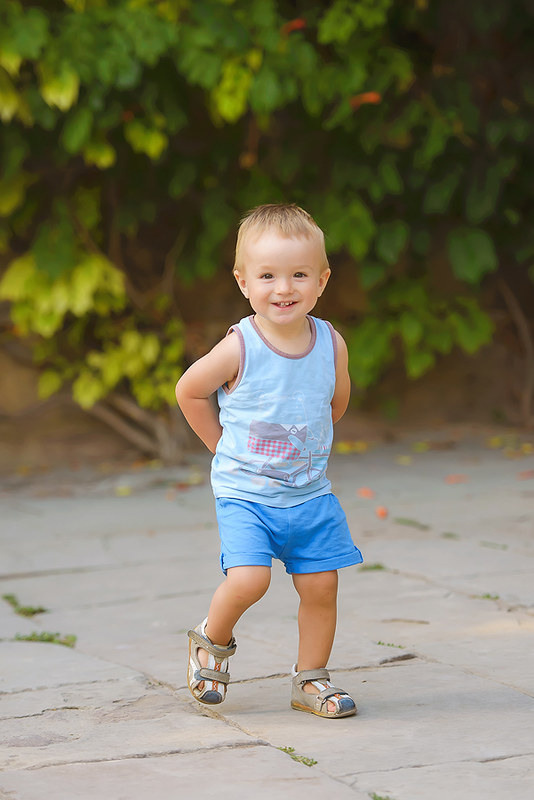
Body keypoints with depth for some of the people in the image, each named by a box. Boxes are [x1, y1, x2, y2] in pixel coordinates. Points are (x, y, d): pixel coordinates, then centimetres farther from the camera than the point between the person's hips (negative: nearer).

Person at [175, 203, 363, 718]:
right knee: (248, 579, -20)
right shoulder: (239, 349, -17)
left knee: (321, 585, 2)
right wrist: (224, 447, 3)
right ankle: (212, 640, 11)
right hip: (244, 492, -4)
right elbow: (189, 392, -1)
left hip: (310, 492, 4)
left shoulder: (331, 344, -5)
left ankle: (310, 680, 22)